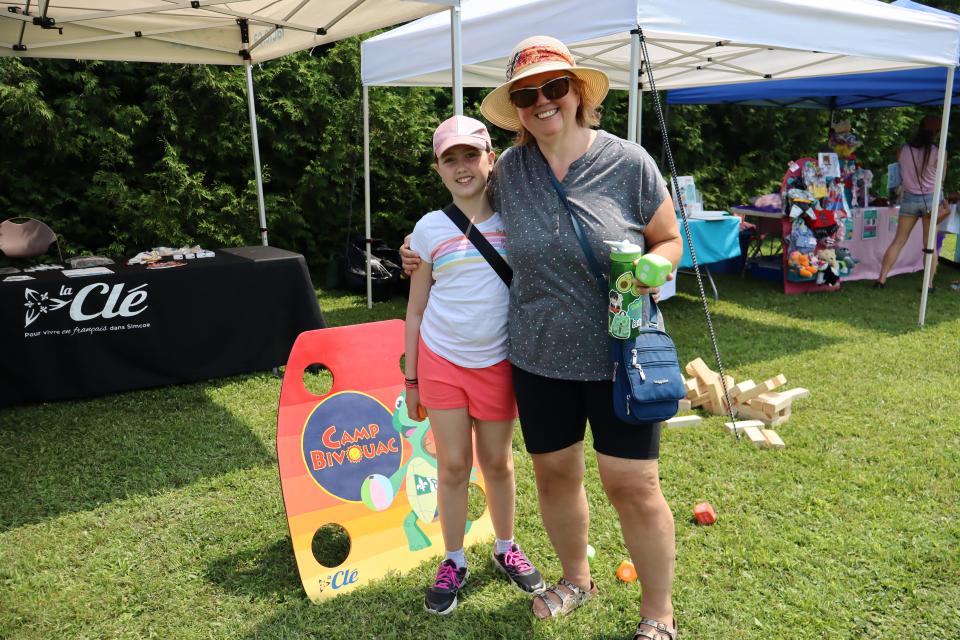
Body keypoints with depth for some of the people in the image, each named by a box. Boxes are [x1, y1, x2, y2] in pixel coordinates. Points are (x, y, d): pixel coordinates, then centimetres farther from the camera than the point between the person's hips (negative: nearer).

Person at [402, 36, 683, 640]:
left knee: (632, 485, 2)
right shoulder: (508, 170, 0)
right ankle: (576, 578, 42)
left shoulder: (627, 161, -8)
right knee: (555, 472, 15)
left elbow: (670, 240, 2)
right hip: (539, 355, 4)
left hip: (619, 353, -3)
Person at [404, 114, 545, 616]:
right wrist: (410, 378, 3)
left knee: (497, 462, 13)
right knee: (453, 465, 7)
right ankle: (454, 562, 25)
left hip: (497, 362, 0)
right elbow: (416, 308, 3)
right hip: (441, 361, 0)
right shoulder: (429, 229, -3)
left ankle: (505, 549, 34)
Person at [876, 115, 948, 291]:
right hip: (930, 199, -2)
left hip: (909, 198, 2)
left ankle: (881, 279, 6)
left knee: (898, 241, 9)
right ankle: (929, 284, 8)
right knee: (930, 244, 6)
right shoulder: (938, 153, -12)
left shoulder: (903, 150, -3)